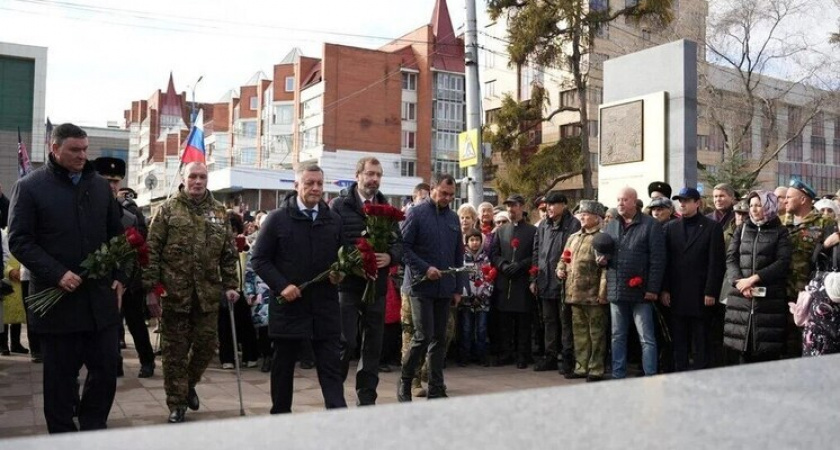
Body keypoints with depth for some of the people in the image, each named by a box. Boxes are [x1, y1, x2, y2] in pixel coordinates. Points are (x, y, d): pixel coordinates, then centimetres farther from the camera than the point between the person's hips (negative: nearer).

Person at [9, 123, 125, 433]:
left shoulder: (100, 186, 11)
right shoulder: (29, 186, -2)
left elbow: (116, 235, 17)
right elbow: (19, 241, -7)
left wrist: (119, 276, 5)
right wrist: (57, 274, -18)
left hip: (101, 296, 4)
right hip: (57, 299, -3)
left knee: (106, 370, 7)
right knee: (60, 376, 7)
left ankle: (94, 430, 25)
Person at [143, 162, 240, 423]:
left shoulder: (219, 212, 9)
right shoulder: (168, 210, 0)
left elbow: (229, 253, 11)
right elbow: (152, 251, -3)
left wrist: (230, 285, 4)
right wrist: (151, 289, -8)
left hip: (208, 293, 3)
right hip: (174, 292, -3)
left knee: (207, 345, 8)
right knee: (175, 350, 5)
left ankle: (189, 384, 35)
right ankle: (177, 403, 18)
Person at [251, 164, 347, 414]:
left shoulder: (334, 219, 8)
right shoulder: (278, 218, -2)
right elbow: (259, 259, -1)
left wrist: (340, 273, -4)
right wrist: (281, 285, -13)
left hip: (326, 307, 2)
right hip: (288, 305, -2)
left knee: (331, 365, 0)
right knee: (283, 366, 11)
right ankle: (280, 414, 26)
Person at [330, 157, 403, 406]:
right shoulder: (339, 205, -2)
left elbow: (399, 243, 9)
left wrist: (390, 257, -11)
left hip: (377, 285, 5)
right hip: (348, 285, -4)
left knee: (373, 345, 10)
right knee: (346, 343, -4)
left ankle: (367, 398, 21)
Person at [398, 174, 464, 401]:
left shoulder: (453, 218, 12)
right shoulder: (416, 213, -4)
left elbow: (459, 255, 16)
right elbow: (404, 246, -10)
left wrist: (458, 288, 12)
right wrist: (425, 268, -17)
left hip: (445, 288, 5)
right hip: (422, 286, -5)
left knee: (439, 338, 9)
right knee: (423, 336, -9)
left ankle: (436, 389, 17)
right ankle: (404, 382, 11)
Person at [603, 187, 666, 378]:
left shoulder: (651, 225, -5)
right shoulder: (611, 226, 13)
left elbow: (657, 259, -9)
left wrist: (653, 289, -14)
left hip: (640, 292, -6)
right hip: (616, 290, 6)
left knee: (647, 339, -1)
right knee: (618, 337, 14)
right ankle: (618, 375, 23)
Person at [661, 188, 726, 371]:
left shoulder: (712, 227, 1)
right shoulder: (671, 227, 11)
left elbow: (717, 263, -4)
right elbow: (665, 261, 8)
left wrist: (711, 292, -10)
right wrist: (664, 290, 1)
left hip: (701, 296, -3)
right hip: (677, 296, 3)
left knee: (701, 342, 4)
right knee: (679, 342, 7)